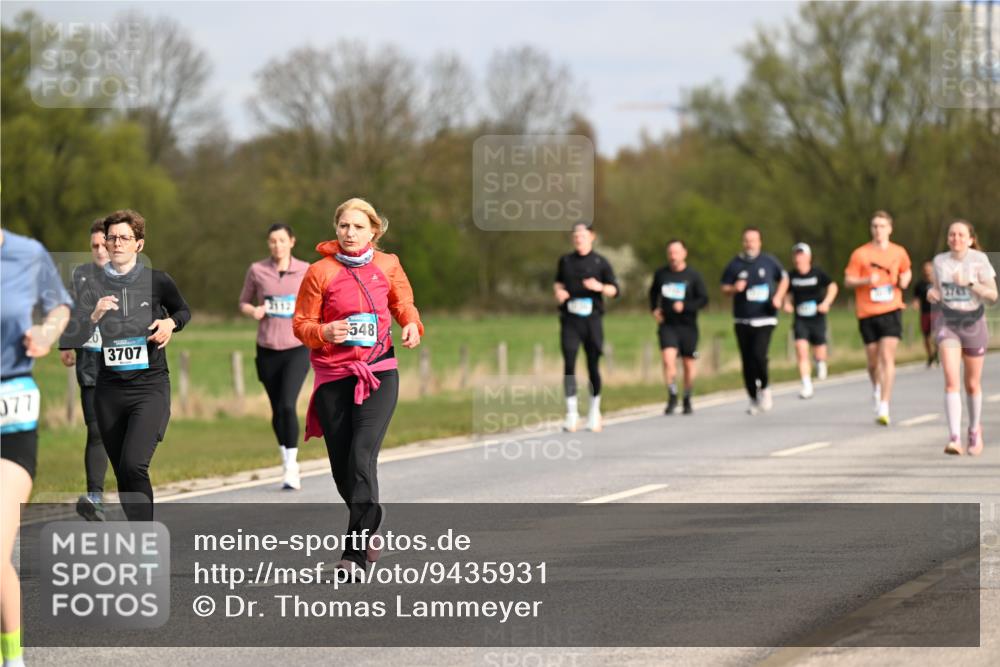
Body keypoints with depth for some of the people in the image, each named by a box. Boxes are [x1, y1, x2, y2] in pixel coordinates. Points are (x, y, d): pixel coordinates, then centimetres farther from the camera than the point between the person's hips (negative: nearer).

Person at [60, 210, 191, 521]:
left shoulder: (157, 281, -3)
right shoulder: (95, 288, 2)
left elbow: (184, 311, 17)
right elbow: (69, 340, -5)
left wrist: (171, 323, -5)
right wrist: (94, 317, -21)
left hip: (150, 386, -4)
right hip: (110, 390, 4)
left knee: (134, 465, -22)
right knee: (122, 473, 10)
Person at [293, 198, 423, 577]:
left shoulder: (387, 266, 3)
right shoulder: (320, 272, -2)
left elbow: (403, 304, 19)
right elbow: (301, 324, 2)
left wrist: (412, 325, -3)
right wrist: (325, 332, -18)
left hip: (378, 373, -1)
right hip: (333, 377, 1)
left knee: (362, 457, -18)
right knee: (342, 467, 4)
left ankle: (356, 553, -20)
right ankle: (369, 526, 33)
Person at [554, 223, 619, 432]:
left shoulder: (600, 263, 3)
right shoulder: (565, 261, 10)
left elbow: (614, 290, 1)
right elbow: (558, 282, 26)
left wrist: (600, 287, -20)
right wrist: (558, 291, 3)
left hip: (592, 320, -1)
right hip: (570, 320, 1)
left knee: (593, 367, 3)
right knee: (569, 364, -12)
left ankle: (594, 411, 20)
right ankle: (571, 412, -11)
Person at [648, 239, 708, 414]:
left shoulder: (693, 276, -3)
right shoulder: (660, 274, 5)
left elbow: (703, 299, -5)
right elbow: (653, 292, 24)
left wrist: (685, 306, -19)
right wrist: (654, 309, 9)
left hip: (687, 326, -1)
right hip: (667, 325, 1)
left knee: (689, 364, 6)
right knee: (668, 359, -18)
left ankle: (687, 400, 22)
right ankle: (672, 397, -10)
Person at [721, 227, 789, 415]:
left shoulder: (769, 262, 3)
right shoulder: (735, 265, 3)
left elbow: (784, 279, 18)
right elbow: (724, 289, 7)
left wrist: (778, 297, 1)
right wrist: (734, 289, -15)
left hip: (765, 319, -2)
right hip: (742, 321, 2)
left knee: (759, 355, -19)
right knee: (747, 361, 2)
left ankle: (764, 388, 7)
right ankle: (753, 399, 16)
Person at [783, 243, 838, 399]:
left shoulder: (818, 273, -6)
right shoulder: (792, 276, 0)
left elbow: (832, 286, 2)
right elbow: (788, 293, 15)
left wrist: (826, 302, -13)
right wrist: (787, 304, -6)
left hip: (817, 318, -1)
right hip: (800, 320, 1)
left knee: (819, 350, 6)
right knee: (801, 350, -15)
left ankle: (821, 363, 46)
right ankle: (807, 386, -13)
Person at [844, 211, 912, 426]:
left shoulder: (899, 253, 7)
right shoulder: (860, 254, 1)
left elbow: (906, 271, 25)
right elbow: (848, 281, 0)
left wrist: (905, 280, 2)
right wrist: (866, 281, -18)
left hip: (891, 311, 0)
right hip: (867, 312, 0)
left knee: (887, 358, -14)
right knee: (873, 361, 7)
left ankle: (884, 407, -16)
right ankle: (876, 390, 40)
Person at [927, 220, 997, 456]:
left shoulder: (979, 260, -9)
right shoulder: (940, 261, 2)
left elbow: (993, 295, -10)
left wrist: (970, 284, -24)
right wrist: (932, 293, -6)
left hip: (973, 323, -1)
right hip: (947, 322, 1)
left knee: (972, 384, 12)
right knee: (951, 381, -16)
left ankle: (975, 430, 38)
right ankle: (954, 438, -23)